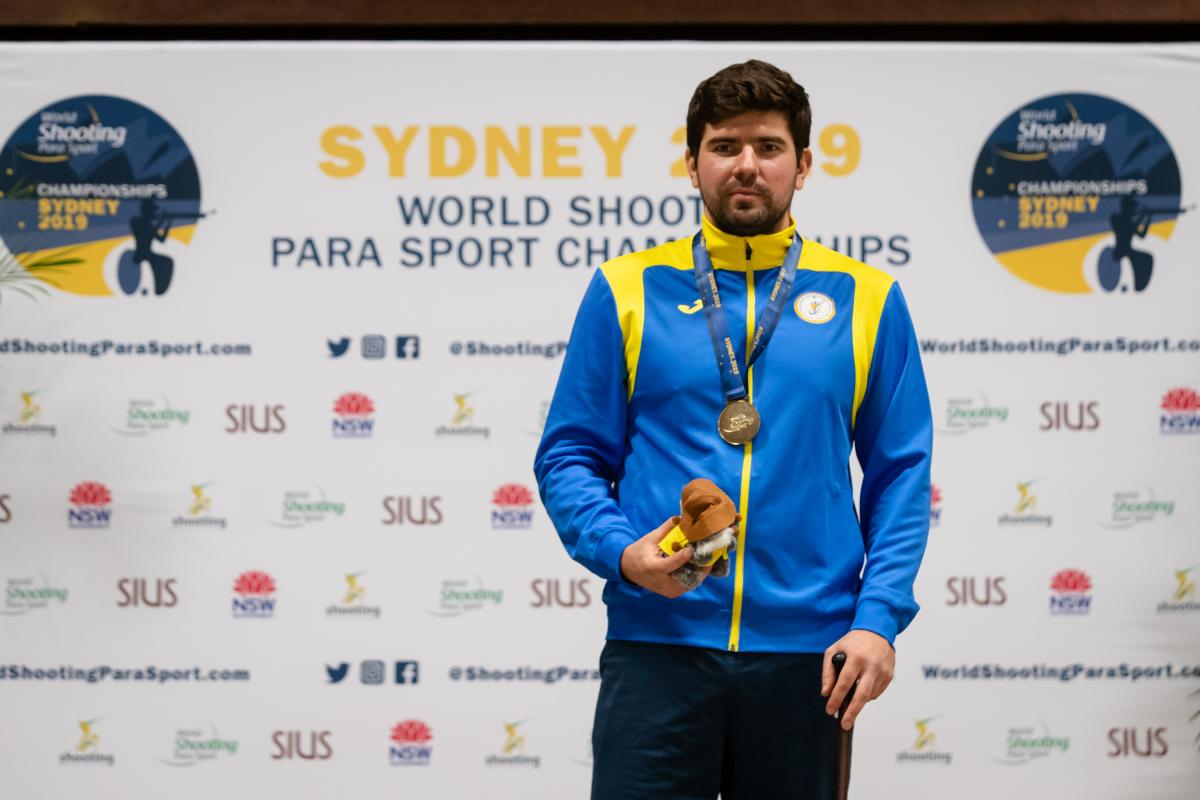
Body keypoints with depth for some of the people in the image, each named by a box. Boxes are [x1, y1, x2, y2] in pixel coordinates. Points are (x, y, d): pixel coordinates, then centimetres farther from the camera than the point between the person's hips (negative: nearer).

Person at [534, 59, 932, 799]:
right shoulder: (627, 291, 5)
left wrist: (878, 618, -6)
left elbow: (902, 474, 5)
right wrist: (620, 551, -13)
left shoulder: (864, 299, 6)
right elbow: (569, 455, 5)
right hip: (658, 647, -1)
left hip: (806, 654, 1)